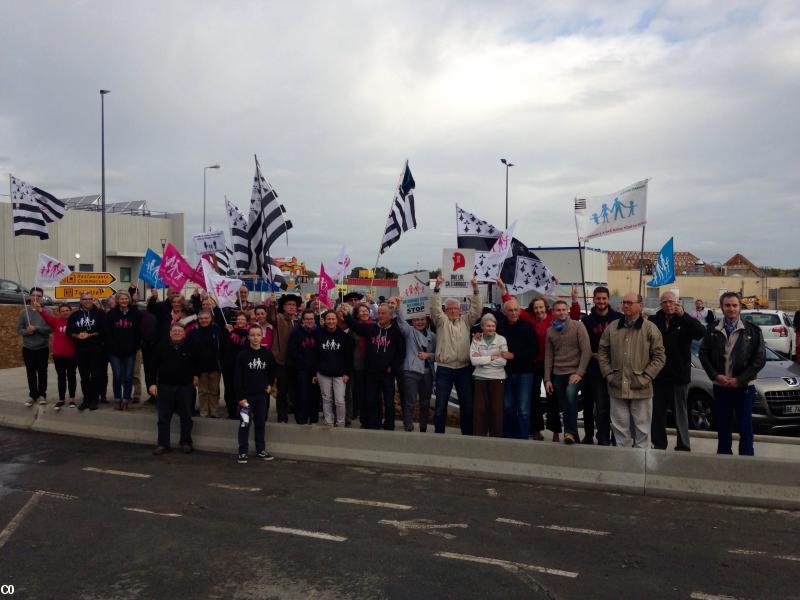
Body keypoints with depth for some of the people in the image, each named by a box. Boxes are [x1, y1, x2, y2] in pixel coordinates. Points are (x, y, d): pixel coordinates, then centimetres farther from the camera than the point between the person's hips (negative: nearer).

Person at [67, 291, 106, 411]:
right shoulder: (75, 315, 10)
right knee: (84, 376, 9)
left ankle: (94, 399, 9)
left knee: (96, 375, 0)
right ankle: (86, 399, 17)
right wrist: (77, 336, -10)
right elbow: (69, 331, 9)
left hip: (96, 349, -3)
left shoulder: (100, 313, -1)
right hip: (80, 350, 3)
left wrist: (89, 335, -16)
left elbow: (103, 330, -9)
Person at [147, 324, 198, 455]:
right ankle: (163, 444, 14)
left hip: (185, 386, 0)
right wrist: (152, 383, -4)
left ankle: (186, 443, 21)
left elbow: (197, 363, 16)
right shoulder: (162, 346, 0)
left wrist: (195, 375, 15)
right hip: (165, 386, 0)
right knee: (163, 417, 5)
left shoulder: (190, 347, -1)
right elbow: (154, 365, 1)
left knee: (186, 417, 8)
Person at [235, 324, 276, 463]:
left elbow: (272, 371, 18)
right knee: (245, 424, 1)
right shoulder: (243, 355, -9)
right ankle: (243, 452, 9)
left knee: (261, 423, 11)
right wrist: (241, 397, -13)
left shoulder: (267, 354, -1)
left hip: (261, 395, 3)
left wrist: (269, 384, 8)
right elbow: (238, 377, -9)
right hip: (246, 395, -3)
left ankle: (261, 450, 22)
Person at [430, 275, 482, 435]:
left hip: (464, 369, 2)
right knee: (441, 404, 2)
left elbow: (476, 309, 2)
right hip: (444, 369, -2)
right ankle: (439, 433, 11)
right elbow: (435, 307, -8)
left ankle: (467, 433, 19)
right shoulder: (441, 321, 6)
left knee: (467, 404, 8)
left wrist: (475, 288, -8)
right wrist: (437, 286, -19)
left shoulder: (466, 321, 12)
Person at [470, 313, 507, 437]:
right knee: (479, 409, 2)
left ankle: (496, 435, 11)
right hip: (480, 378, 1)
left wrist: (482, 359, -10)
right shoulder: (476, 340, 2)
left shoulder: (501, 340, -1)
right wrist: (492, 358, -11)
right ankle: (478, 436, 10)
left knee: (496, 409, 1)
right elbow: (473, 360, -9)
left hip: (497, 378, -1)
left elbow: (503, 361, -11)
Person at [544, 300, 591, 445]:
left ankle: (570, 431, -21)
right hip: (558, 374, 5)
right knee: (564, 407, 8)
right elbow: (548, 356, 10)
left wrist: (579, 373, -15)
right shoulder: (550, 331, 10)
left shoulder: (577, 326, -2)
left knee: (570, 393, -30)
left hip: (575, 372, -4)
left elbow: (586, 351, -8)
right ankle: (574, 437, 22)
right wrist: (547, 379, 4)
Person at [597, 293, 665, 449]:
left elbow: (659, 357, -3)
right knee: (620, 427, 12)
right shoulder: (612, 328, 7)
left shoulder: (650, 329, -2)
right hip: (617, 388, 3)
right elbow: (602, 353, 10)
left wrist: (646, 377, -11)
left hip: (641, 388, -3)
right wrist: (608, 374, 0)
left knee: (642, 428, 6)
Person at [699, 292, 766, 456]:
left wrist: (740, 379, -11)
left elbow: (760, 358, -5)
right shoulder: (712, 330, 3)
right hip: (720, 387, 2)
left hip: (744, 387, -2)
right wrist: (716, 375, -8)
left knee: (745, 428, 2)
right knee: (722, 427, 11)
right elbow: (703, 354, 5)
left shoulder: (753, 330, -4)